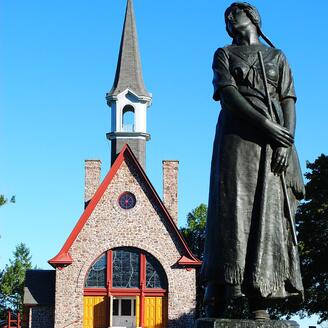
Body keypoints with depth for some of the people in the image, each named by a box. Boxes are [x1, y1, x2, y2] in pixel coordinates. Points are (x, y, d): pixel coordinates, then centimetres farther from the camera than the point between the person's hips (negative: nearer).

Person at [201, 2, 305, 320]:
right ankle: (216, 300, -15)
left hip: (274, 139, 2)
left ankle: (260, 300, -12)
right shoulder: (224, 54, 15)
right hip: (237, 135, -2)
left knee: (268, 214, -7)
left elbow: (288, 101, 8)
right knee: (231, 210, -12)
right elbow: (228, 94, -2)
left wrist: (288, 142, -9)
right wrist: (265, 124, -15)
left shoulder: (277, 57, 21)